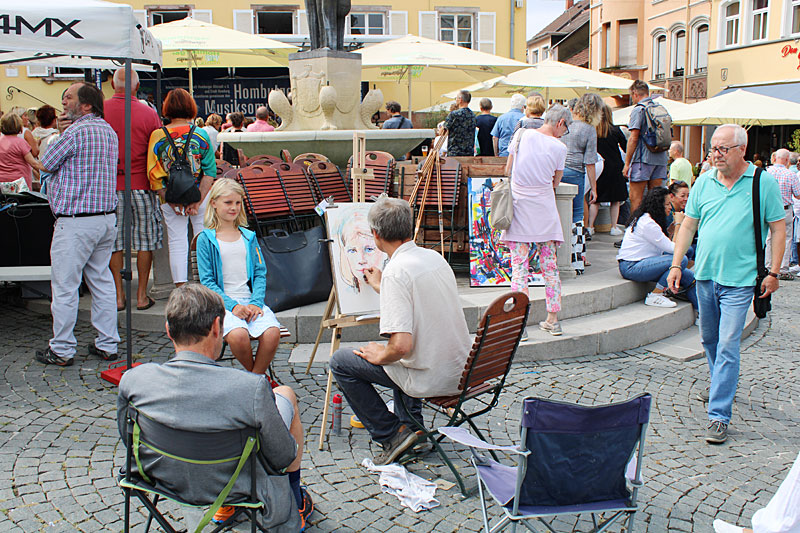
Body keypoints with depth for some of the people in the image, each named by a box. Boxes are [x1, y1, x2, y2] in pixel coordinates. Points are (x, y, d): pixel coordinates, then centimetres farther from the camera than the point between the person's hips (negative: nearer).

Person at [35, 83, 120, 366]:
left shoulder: (75, 131, -14)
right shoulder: (108, 131, 13)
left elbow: (45, 164, -3)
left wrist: (59, 133, 7)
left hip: (75, 221, -8)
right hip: (107, 217, 9)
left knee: (65, 286, 1)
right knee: (102, 281, 13)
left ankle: (62, 350, 8)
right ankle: (107, 344, 18)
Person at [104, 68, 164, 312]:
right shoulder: (149, 114, -8)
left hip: (109, 186, 2)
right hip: (140, 185, -1)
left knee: (113, 241, 10)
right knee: (144, 241, 8)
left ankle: (118, 295, 14)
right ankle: (142, 295, 12)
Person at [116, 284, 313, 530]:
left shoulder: (132, 380, -21)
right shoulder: (251, 388, -33)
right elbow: (283, 457, -18)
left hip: (168, 482, 4)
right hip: (237, 486, -3)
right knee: (285, 395, 21)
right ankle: (294, 504, 38)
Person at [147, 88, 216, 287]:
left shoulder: (157, 136, -4)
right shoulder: (201, 134, -5)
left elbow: (154, 174, -6)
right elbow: (210, 170, -9)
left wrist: (172, 202, -4)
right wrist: (198, 201, -9)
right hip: (200, 195, 0)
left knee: (177, 243, 6)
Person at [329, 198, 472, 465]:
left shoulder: (396, 271, -23)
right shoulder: (434, 256, 4)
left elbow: (402, 345, -29)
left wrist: (381, 356, -9)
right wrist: (380, 287, 32)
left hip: (431, 378, -8)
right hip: (460, 370, 8)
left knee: (340, 362, 7)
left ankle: (391, 435, 7)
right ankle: (411, 425, 31)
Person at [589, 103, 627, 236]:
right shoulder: (615, 131, -6)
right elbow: (626, 148, 0)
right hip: (614, 169, -1)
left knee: (595, 200, 8)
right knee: (615, 200, 9)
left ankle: (590, 226, 4)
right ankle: (614, 227, 10)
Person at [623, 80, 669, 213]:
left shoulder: (638, 110, -8)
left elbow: (633, 138, -13)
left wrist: (627, 163, -10)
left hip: (643, 159, -7)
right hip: (661, 158, 7)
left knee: (635, 198, -4)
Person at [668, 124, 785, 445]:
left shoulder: (764, 183, -4)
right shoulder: (704, 182, 6)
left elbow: (778, 229, -1)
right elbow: (688, 225, 11)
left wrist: (773, 273, -5)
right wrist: (676, 265, 6)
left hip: (739, 279, -5)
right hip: (705, 274, 5)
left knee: (728, 345, -9)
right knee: (709, 340, 17)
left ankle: (719, 415, -6)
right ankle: (724, 384, 41)